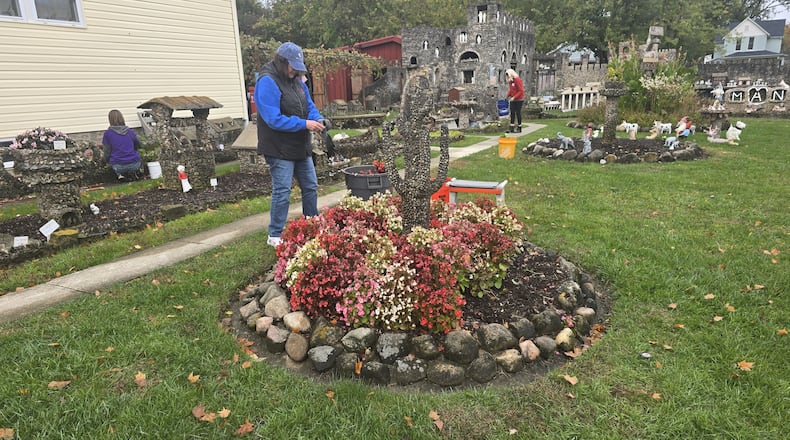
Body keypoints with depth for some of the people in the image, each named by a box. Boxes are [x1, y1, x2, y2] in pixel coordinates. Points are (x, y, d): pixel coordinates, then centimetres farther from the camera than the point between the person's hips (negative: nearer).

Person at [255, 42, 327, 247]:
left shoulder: (296, 80, 10)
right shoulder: (267, 82, -17)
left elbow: (309, 105, 15)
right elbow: (274, 119, -25)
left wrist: (318, 119, -8)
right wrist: (305, 124, -26)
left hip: (301, 146, 9)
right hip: (279, 149, -9)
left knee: (310, 186, 15)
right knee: (282, 191, -4)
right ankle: (275, 236, 11)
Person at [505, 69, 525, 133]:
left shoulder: (517, 80, -16)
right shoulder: (510, 81, 8)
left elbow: (521, 91, -19)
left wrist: (514, 97, -25)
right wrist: (508, 95, 0)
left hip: (519, 100, -7)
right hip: (513, 100, 7)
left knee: (518, 113, -2)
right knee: (512, 113, 3)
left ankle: (519, 128, 8)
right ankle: (512, 128, 5)